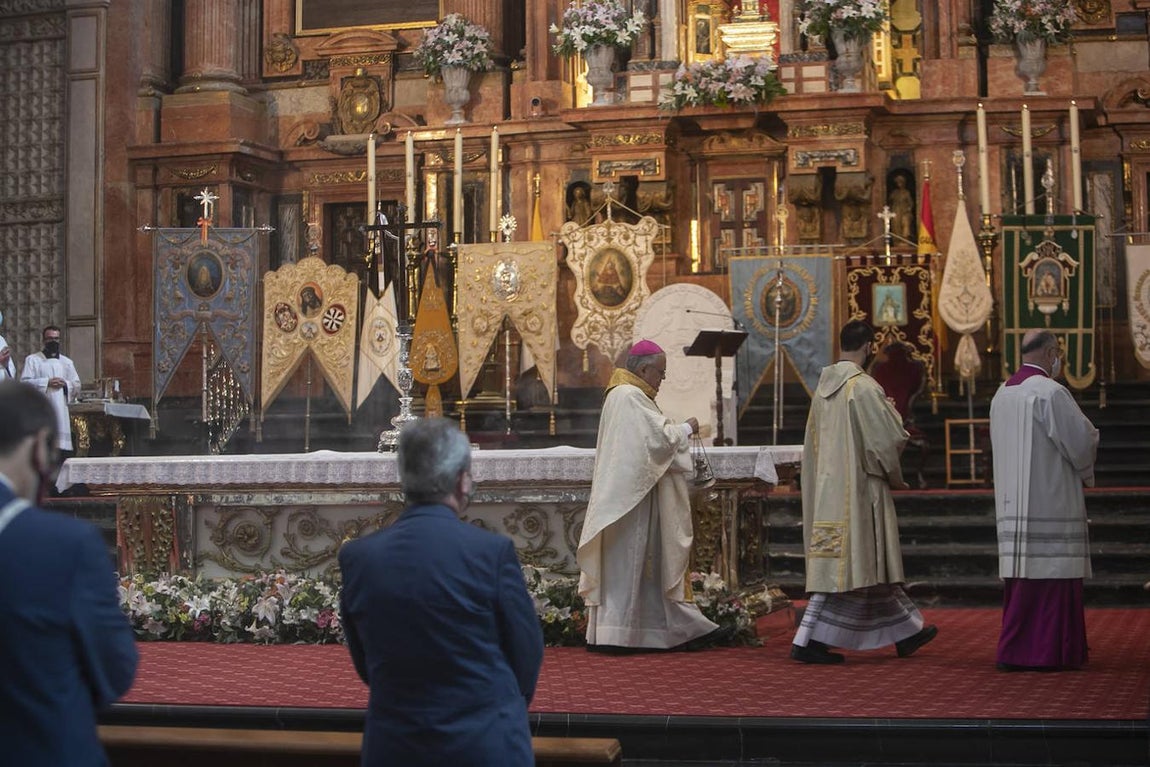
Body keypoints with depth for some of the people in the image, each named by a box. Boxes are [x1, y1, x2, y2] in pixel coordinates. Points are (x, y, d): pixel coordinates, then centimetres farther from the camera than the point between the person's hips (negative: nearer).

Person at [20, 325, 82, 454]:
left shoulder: (67, 362, 18)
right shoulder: (32, 360, 7)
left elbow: (77, 386, 16)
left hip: (60, 413, 4)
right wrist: (47, 382, -14)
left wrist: (65, 384, -5)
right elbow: (25, 382, -4)